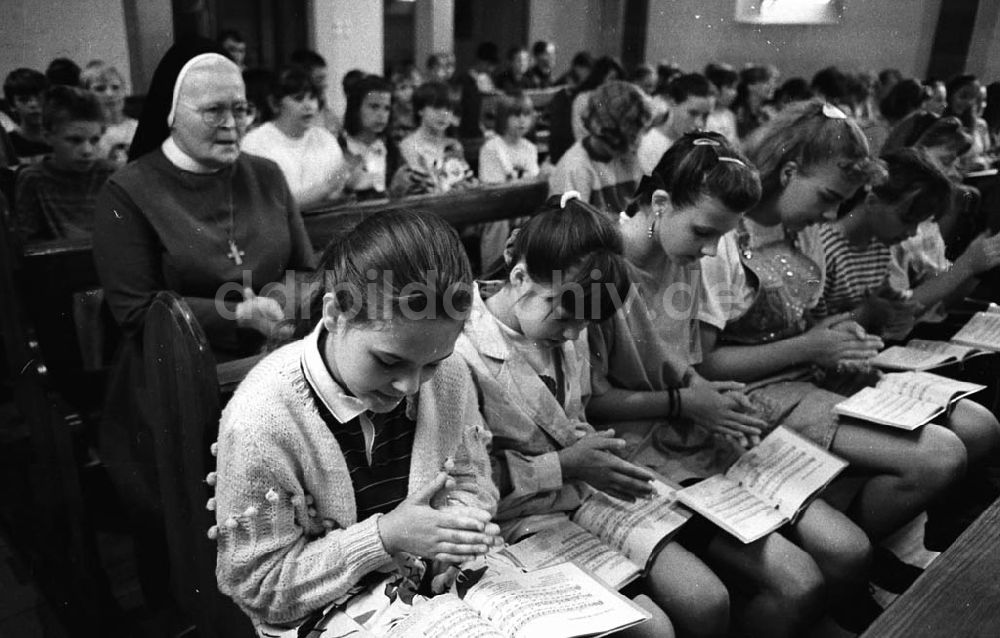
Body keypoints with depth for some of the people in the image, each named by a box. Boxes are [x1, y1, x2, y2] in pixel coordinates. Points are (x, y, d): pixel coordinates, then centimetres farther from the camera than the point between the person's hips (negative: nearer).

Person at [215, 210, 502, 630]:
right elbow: (259, 588, -15)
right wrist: (384, 536, -22)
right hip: (326, 623, -3)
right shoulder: (260, 423, -23)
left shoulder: (450, 379, -9)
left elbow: (471, 486, 4)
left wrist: (461, 530, -17)